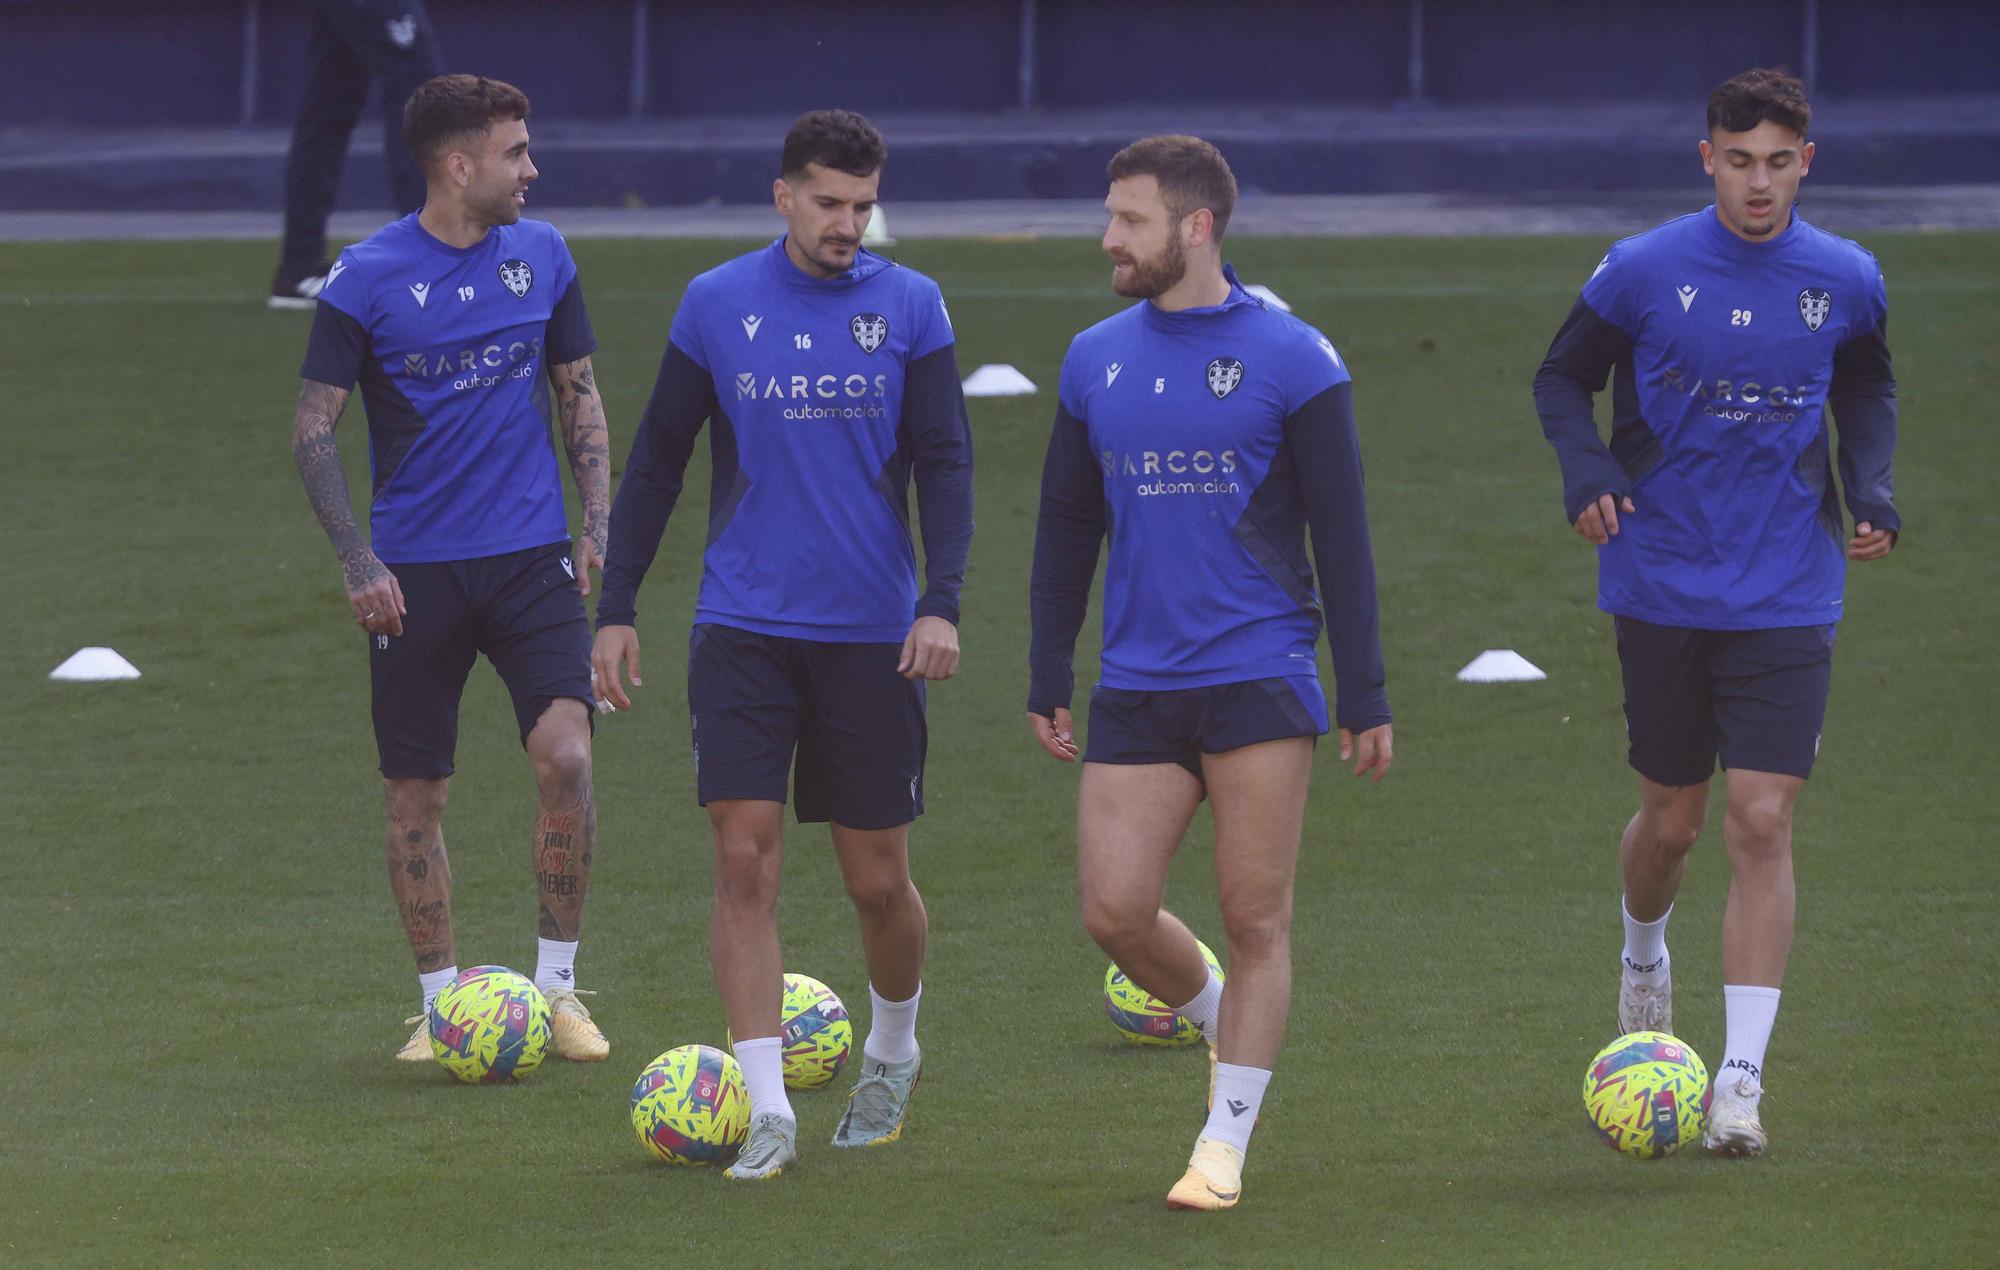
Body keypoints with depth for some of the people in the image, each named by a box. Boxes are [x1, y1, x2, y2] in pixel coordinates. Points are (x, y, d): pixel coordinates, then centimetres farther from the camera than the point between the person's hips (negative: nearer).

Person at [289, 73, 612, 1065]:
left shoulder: (542, 258, 5)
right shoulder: (367, 278, -7)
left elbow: (580, 395, 15)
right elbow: (313, 431, -3)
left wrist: (596, 526, 5)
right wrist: (359, 563, -11)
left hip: (530, 557, 2)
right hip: (416, 572, -2)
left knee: (565, 756, -15)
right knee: (415, 796, 3)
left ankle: (558, 984, -2)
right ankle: (441, 1003, 17)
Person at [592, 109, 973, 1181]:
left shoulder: (909, 307, 1)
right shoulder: (717, 305, 2)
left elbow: (945, 464, 1)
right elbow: (656, 460, 9)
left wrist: (941, 602, -12)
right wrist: (616, 609, 5)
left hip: (871, 636, 0)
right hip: (744, 630, 0)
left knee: (878, 880, 6)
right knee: (744, 857, -11)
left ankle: (891, 1051, 35)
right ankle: (767, 1112, -9)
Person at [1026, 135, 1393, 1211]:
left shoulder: (1289, 358, -4)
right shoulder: (1094, 362, 9)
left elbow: (1342, 536, -3)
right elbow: (1066, 528, 17)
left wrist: (1365, 695, -5)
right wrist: (1047, 680, 15)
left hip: (1259, 681, -4)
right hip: (1136, 692, 4)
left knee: (1255, 921, -2)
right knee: (1114, 912, -3)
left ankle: (1225, 1145, 6)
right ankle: (1223, 1025, 26)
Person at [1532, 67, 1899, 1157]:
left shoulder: (1845, 281, 0)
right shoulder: (1644, 271, -7)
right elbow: (1562, 379, 6)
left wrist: (1873, 490, 1)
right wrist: (1588, 471, -13)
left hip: (1787, 602, 0)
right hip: (1663, 590, 0)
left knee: (1761, 821, -10)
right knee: (1671, 820, 10)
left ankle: (1741, 1079, -9)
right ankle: (1643, 955, 46)